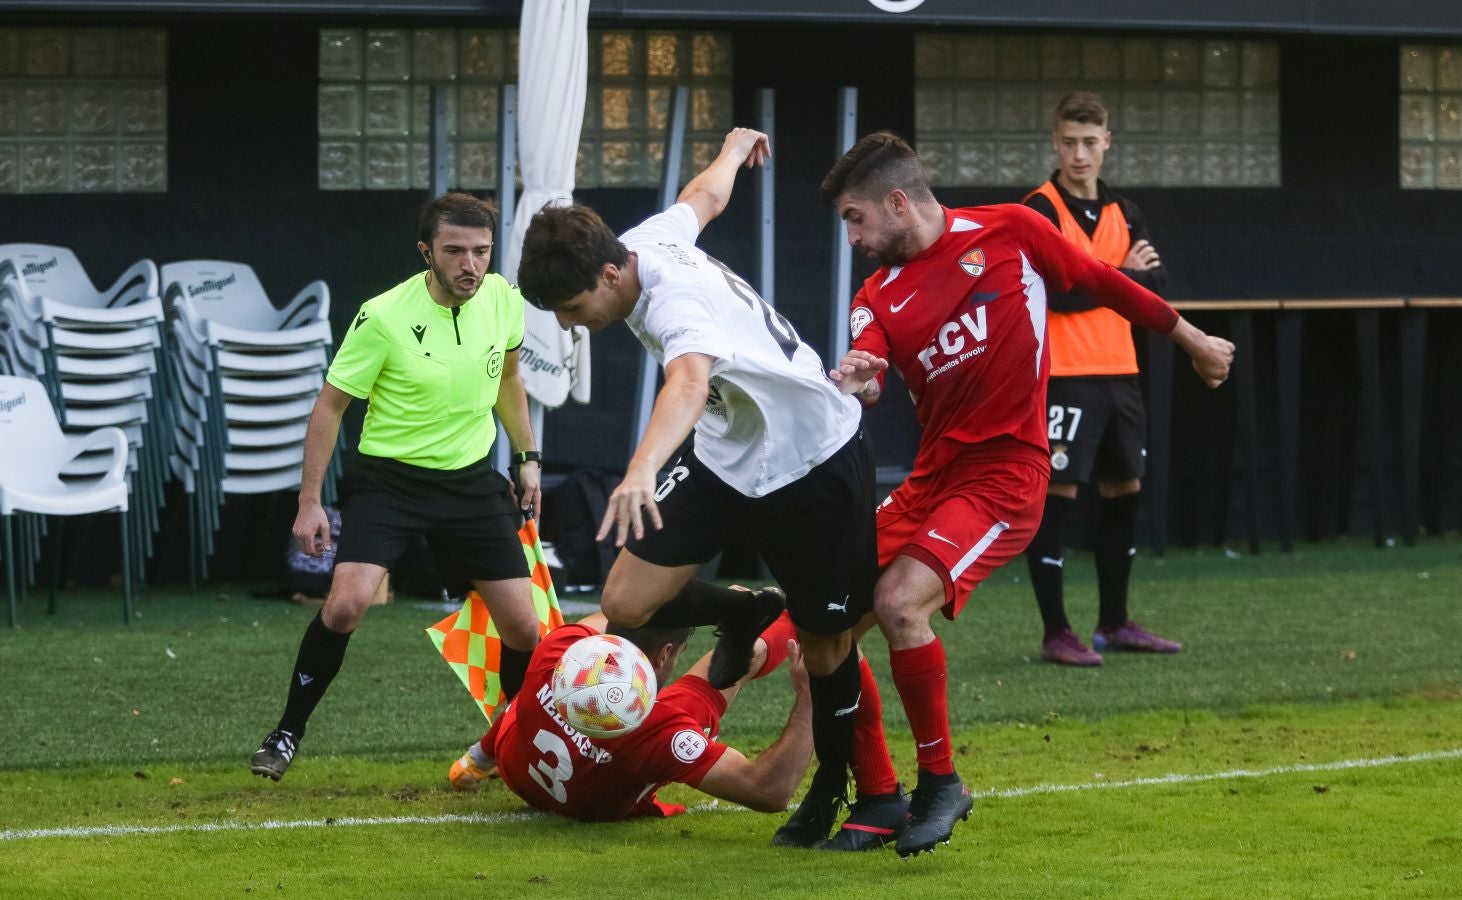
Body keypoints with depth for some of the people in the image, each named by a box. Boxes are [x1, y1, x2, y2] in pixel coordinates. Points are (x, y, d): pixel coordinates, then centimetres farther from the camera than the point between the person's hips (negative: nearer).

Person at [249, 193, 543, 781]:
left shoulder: (502, 300, -5)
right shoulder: (384, 317, -19)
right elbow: (331, 406, -9)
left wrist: (527, 457, 16)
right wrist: (309, 502, -11)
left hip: (471, 480, 4)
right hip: (388, 478, -4)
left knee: (522, 628, -1)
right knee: (347, 603, -24)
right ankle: (287, 735, -6)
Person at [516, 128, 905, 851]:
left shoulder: (677, 301, -34)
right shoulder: (644, 242, -9)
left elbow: (689, 384, -57)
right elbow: (706, 195, 14)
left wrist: (642, 471, -76)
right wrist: (734, 148, 38)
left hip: (815, 461, -8)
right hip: (727, 459, 8)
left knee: (826, 648, 3)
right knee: (626, 606, -7)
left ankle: (878, 795, 28)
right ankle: (745, 615, 24)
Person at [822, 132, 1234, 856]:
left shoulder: (1010, 232, -2)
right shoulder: (877, 297, 8)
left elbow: (1102, 282, 10)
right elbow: (863, 374, -10)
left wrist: (1191, 340, 21)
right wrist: (855, 382, -35)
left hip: (1005, 472, -6)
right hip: (932, 473, 6)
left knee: (900, 602, -25)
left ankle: (940, 782, -8)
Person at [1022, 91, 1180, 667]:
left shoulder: (1122, 213, 13)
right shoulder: (1040, 211, -7)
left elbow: (1155, 289, 4)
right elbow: (1057, 293, -18)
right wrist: (1121, 275, -7)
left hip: (1118, 372, 7)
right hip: (1064, 376, -7)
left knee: (1123, 490, 12)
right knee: (1058, 493, -8)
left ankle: (1114, 623, 24)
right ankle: (1055, 634, -5)